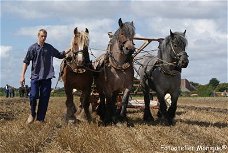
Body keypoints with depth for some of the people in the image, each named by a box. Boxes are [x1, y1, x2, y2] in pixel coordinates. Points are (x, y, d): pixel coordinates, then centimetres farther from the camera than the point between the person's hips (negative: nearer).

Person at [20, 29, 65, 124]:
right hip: (35, 76, -2)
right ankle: (32, 114, 14)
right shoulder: (33, 48, 1)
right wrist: (22, 76, -4)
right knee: (33, 96, -12)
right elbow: (26, 62, 2)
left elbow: (60, 55, 21)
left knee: (44, 98, 1)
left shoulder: (49, 47, 9)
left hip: (47, 77, 2)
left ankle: (40, 119, 10)